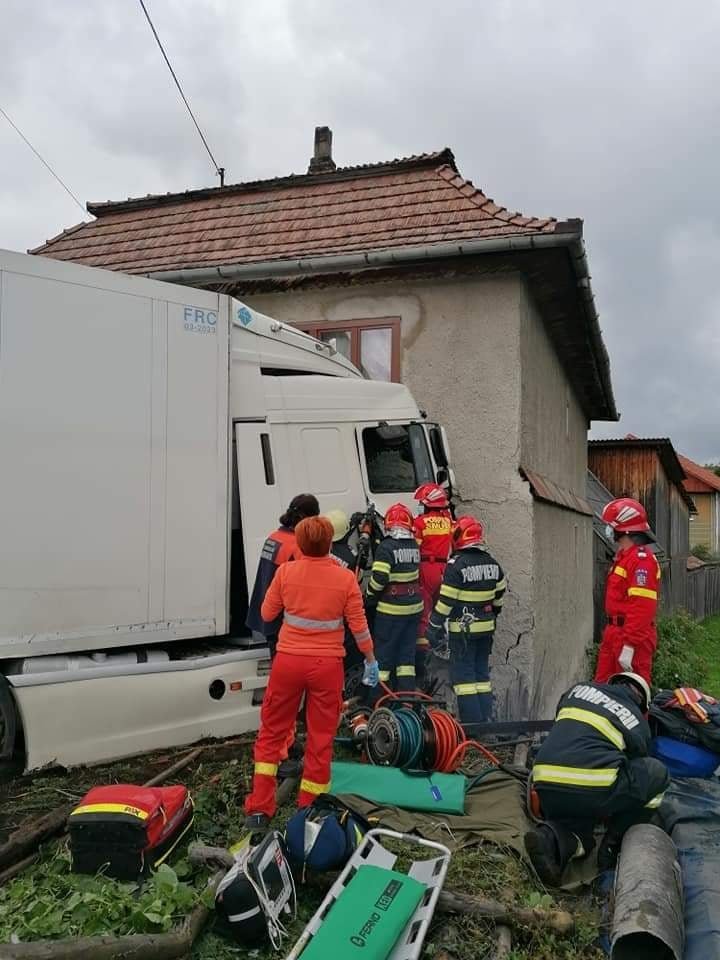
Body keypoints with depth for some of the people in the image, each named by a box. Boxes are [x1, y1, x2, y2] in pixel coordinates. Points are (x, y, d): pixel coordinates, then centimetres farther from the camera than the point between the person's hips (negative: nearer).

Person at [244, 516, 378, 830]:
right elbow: (359, 626, -3)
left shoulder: (285, 572, -7)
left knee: (271, 733, 16)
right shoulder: (345, 578, -9)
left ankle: (259, 810, 19)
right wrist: (371, 660, 11)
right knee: (320, 739, 13)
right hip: (327, 665, 0)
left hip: (288, 661, 1)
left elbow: (267, 614, 3)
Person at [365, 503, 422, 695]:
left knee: (383, 652, 4)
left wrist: (369, 598, -4)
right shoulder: (414, 546, 5)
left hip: (391, 609, -6)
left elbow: (379, 578, -21)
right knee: (407, 652, 14)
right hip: (414, 606, 6)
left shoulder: (386, 547, -15)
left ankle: (378, 698, 9)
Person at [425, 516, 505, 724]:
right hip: (486, 628, 7)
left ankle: (472, 722, 0)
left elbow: (445, 600, -16)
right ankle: (485, 719, 20)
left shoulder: (456, 564, -15)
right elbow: (500, 594, 15)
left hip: (463, 629, -7)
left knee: (463, 674, 0)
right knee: (482, 673, 15)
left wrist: (434, 627, -9)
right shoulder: (492, 563, 6)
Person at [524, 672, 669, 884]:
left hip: (545, 788, 5)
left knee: (578, 839, 31)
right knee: (657, 772, 19)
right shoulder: (638, 724, 14)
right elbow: (635, 769, 25)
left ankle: (553, 838, -5)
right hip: (594, 791, -4)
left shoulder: (578, 690, 22)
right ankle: (613, 847, 14)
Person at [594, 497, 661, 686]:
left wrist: (629, 645, -26)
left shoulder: (642, 559, -18)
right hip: (614, 632, 10)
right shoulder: (623, 556, 15)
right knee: (603, 686, 14)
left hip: (632, 637, -10)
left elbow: (642, 607, -24)